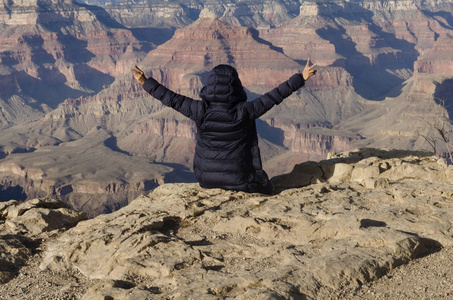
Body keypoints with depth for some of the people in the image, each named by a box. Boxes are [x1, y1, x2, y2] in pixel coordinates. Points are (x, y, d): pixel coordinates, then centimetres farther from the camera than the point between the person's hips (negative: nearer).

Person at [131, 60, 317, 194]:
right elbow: (274, 97, -12)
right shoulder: (244, 111, -18)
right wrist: (301, 78, -3)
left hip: (206, 179, 2)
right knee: (265, 188, 27)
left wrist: (146, 82, 10)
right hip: (238, 180, -2)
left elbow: (172, 99, -3)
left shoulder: (200, 110, -14)